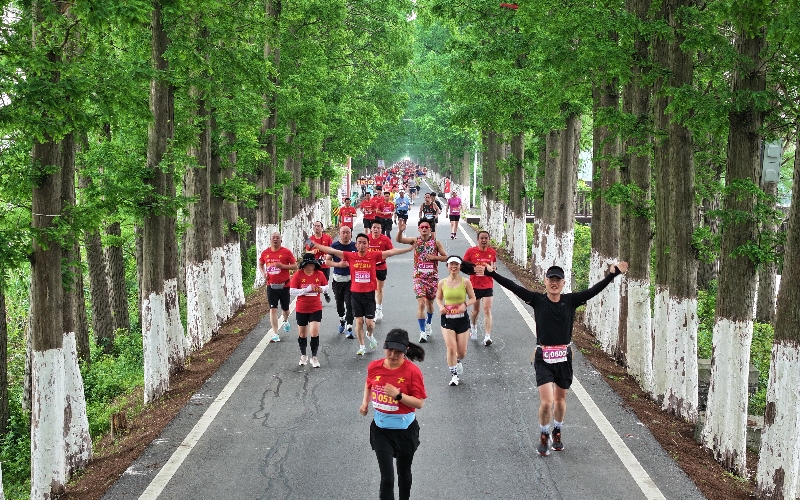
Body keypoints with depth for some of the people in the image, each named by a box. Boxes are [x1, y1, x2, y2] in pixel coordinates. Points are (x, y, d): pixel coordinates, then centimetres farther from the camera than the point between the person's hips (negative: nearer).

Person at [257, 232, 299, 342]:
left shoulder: (286, 252, -8)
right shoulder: (265, 252, 2)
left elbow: (295, 266, -7)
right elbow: (260, 264, 20)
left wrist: (282, 265, -20)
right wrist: (263, 273, 1)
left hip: (284, 285, -1)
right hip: (271, 286, 1)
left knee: (285, 308, 15)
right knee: (273, 309, -6)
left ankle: (286, 320, 51)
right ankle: (275, 334, -5)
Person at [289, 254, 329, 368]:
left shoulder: (320, 274, -4)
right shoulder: (297, 275, -11)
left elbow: (326, 287, 11)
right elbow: (292, 292, -14)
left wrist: (322, 289, -13)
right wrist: (307, 289, -22)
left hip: (316, 308, 0)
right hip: (301, 310, 0)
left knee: (315, 332, -9)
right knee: (302, 334, 13)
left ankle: (314, 357, 5)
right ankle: (303, 356, 33)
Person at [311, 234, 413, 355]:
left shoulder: (374, 256, -5)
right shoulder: (350, 256, -3)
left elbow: (391, 252, -8)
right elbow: (332, 251, -4)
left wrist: (410, 248, -12)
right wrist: (314, 245, -7)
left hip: (369, 294, -1)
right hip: (356, 294, 1)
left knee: (369, 322, 1)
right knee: (359, 321, 6)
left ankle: (370, 335, 36)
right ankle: (361, 346, 20)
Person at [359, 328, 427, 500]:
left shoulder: (412, 371, -18)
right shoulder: (374, 367, -7)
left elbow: (419, 403, -18)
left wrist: (398, 395, -30)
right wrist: (365, 402, 3)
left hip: (405, 429, -1)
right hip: (381, 429, 1)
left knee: (404, 472, 20)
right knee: (387, 478, -4)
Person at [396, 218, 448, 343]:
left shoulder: (436, 243, 1)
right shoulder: (415, 241, 0)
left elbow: (446, 257, 3)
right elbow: (399, 240, -13)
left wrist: (434, 257, -13)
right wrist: (400, 231, -33)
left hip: (432, 276, 2)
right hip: (419, 276, -2)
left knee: (430, 303, 15)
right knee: (421, 303, -13)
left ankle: (428, 324, 41)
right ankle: (422, 332, -15)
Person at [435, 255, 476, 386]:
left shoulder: (465, 282, -5)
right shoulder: (442, 283, -1)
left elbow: (473, 298, 3)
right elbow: (438, 298, 13)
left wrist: (465, 305, -17)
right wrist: (441, 306, -8)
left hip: (462, 318, 0)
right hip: (447, 318, 0)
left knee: (462, 352, 5)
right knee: (451, 347, -14)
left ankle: (457, 361, 42)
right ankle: (454, 375, 1)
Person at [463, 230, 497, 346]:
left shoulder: (492, 252, 3)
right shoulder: (471, 251, -5)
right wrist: (474, 269, -17)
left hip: (488, 287, 1)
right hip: (474, 286, -1)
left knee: (487, 310, -10)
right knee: (475, 310, 13)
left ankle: (487, 337, -13)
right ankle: (473, 327, 43)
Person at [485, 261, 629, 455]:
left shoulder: (571, 300, -1)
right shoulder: (537, 300, -5)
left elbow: (594, 290, -6)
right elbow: (513, 287, -12)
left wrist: (613, 274, -14)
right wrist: (492, 274, -20)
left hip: (564, 357, 2)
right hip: (543, 358, -2)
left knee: (560, 400, 16)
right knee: (546, 402, -9)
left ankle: (557, 434, 40)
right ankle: (544, 436, 15)